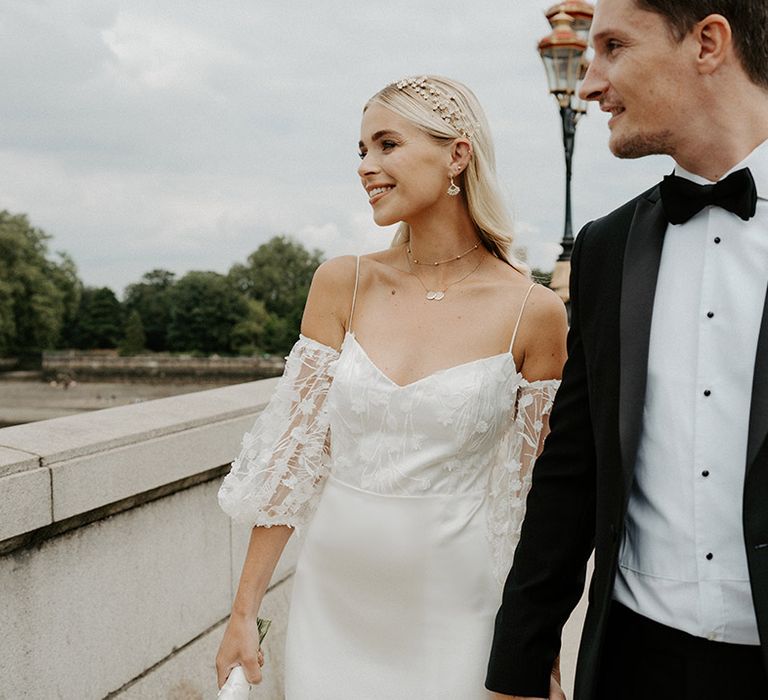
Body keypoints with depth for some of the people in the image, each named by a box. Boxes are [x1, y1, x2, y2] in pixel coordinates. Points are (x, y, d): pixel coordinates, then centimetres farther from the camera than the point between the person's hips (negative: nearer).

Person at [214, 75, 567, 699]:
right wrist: (245, 613, 0)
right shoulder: (343, 285, -2)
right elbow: (293, 453, 0)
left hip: (452, 613, -2)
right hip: (332, 602, 2)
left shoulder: (533, 313, -8)